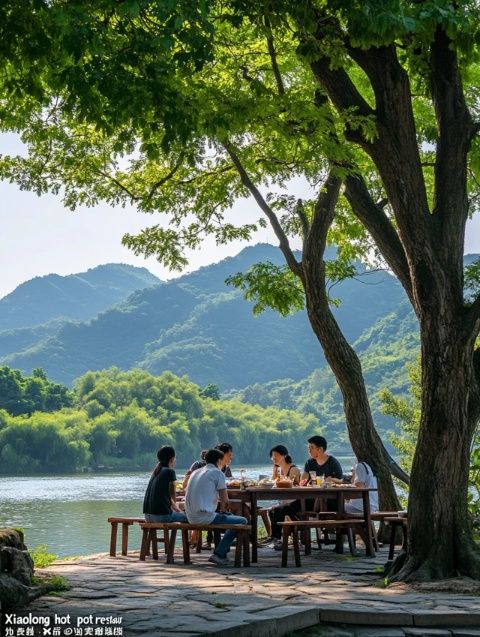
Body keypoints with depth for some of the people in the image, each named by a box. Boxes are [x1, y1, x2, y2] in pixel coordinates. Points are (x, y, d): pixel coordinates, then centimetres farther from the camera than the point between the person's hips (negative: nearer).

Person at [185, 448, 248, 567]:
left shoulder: (195, 472, 19)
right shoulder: (218, 473, -4)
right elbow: (225, 501, -5)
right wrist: (223, 510, 16)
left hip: (191, 518, 9)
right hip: (205, 517, -9)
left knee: (229, 517, 31)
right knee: (242, 521, -1)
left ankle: (221, 553, 24)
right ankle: (219, 554, -3)